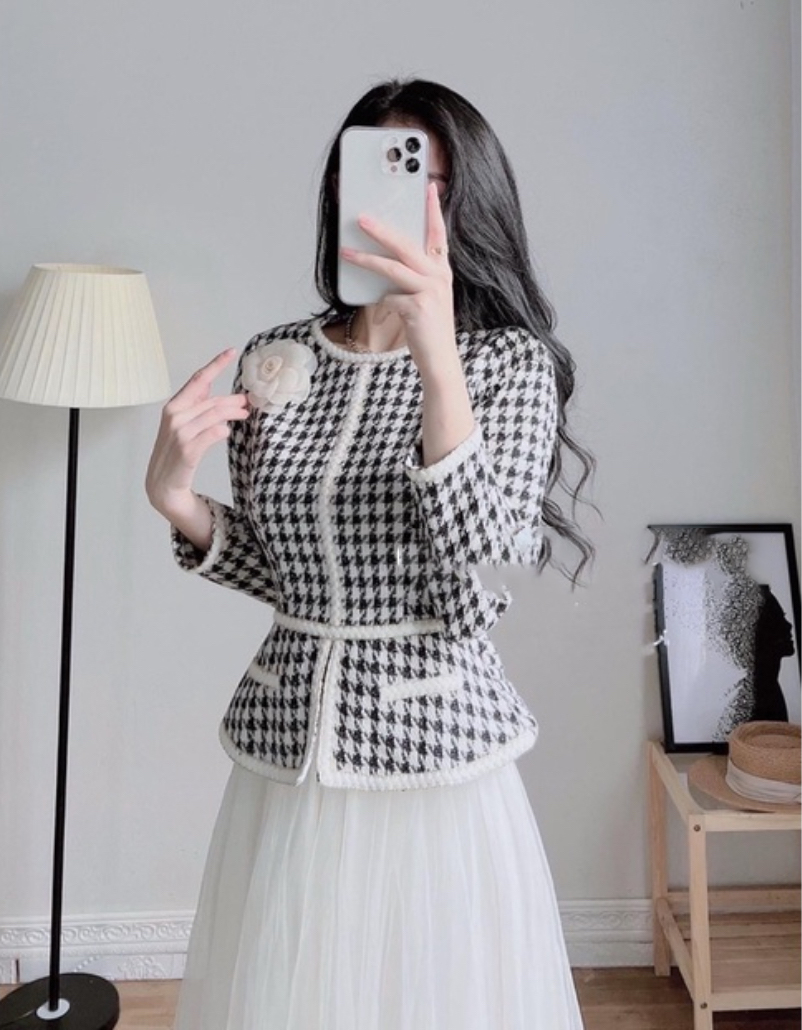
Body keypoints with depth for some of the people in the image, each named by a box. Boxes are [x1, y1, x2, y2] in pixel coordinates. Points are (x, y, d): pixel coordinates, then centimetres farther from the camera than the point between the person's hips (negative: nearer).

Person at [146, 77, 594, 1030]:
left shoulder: (509, 360, -7)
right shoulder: (272, 361, 2)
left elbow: (480, 588, -21)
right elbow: (275, 567, 9)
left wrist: (436, 354, -30)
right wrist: (177, 502, -10)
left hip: (437, 757, -3)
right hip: (287, 749, 3)